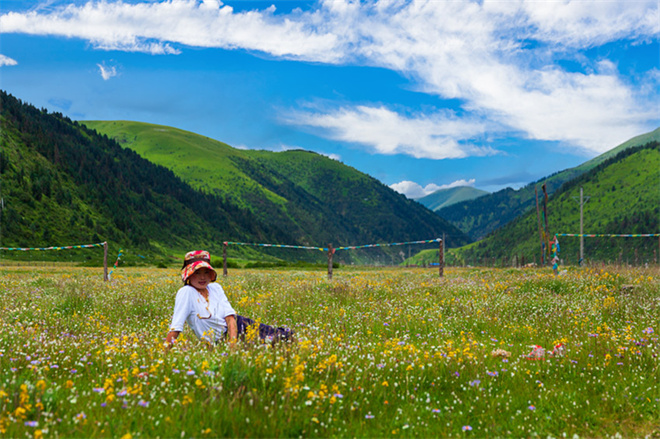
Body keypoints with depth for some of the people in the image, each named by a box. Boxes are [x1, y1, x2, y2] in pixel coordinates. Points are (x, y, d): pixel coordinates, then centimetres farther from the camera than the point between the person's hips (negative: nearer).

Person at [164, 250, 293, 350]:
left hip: (236, 326, 6)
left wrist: (232, 344, -23)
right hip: (220, 339, -6)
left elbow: (230, 316, -8)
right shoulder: (186, 293, -16)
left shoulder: (215, 288, 1)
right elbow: (175, 326, -19)